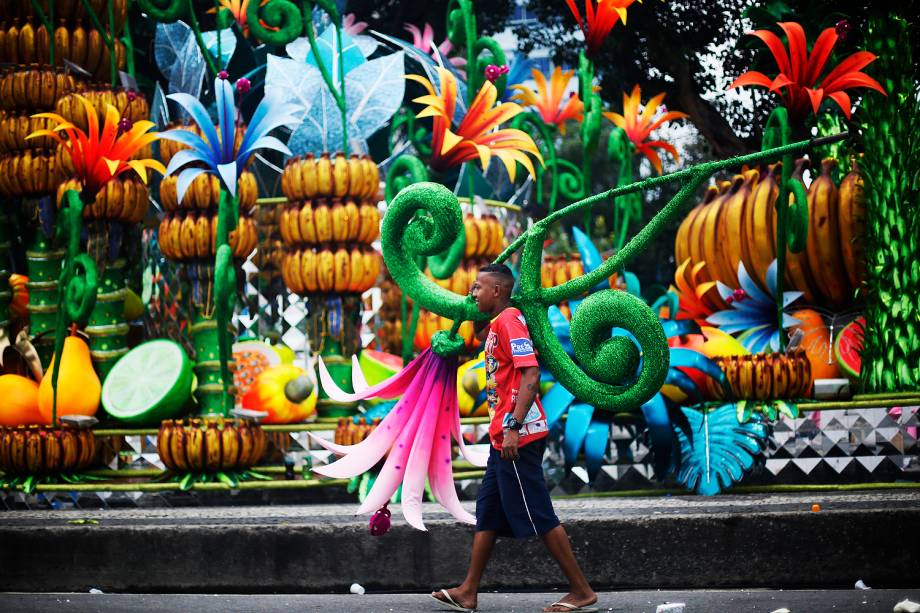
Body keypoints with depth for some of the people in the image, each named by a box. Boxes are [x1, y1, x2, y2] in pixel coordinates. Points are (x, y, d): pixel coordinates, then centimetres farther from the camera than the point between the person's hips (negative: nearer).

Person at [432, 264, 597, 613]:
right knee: (487, 512, 13)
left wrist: (513, 428, -26)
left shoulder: (510, 320, -13)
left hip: (518, 436, -11)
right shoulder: (496, 324, 15)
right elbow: (480, 335, 41)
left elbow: (531, 377, -22)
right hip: (503, 436, 11)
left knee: (537, 516, -6)